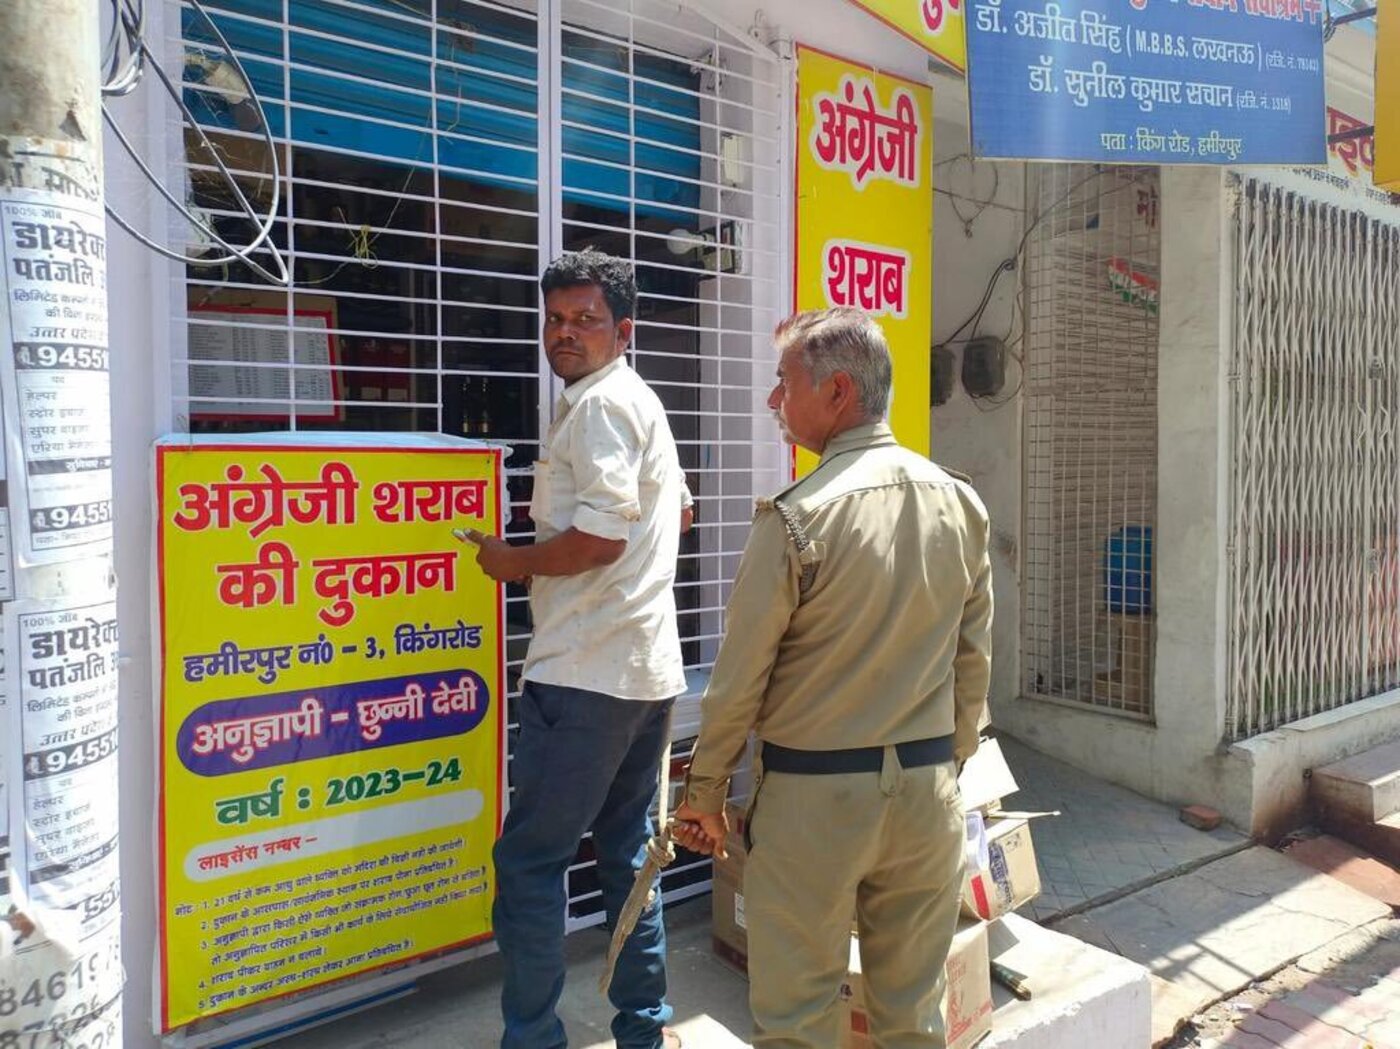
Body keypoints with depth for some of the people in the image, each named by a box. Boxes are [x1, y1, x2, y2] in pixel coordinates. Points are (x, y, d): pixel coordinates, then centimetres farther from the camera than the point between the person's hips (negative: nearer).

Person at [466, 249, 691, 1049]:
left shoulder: (601, 402, -10)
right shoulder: (641, 402, 19)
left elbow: (602, 535, -21)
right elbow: (678, 510, 32)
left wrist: (513, 560, -8)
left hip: (586, 674, -10)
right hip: (648, 669, 10)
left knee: (529, 860, -1)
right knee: (628, 852, 17)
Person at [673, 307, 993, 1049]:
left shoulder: (797, 517, -16)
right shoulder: (961, 505, 0)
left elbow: (740, 681, -11)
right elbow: (974, 662, 7)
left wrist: (704, 795, 2)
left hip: (815, 795, -5)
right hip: (927, 789, 6)